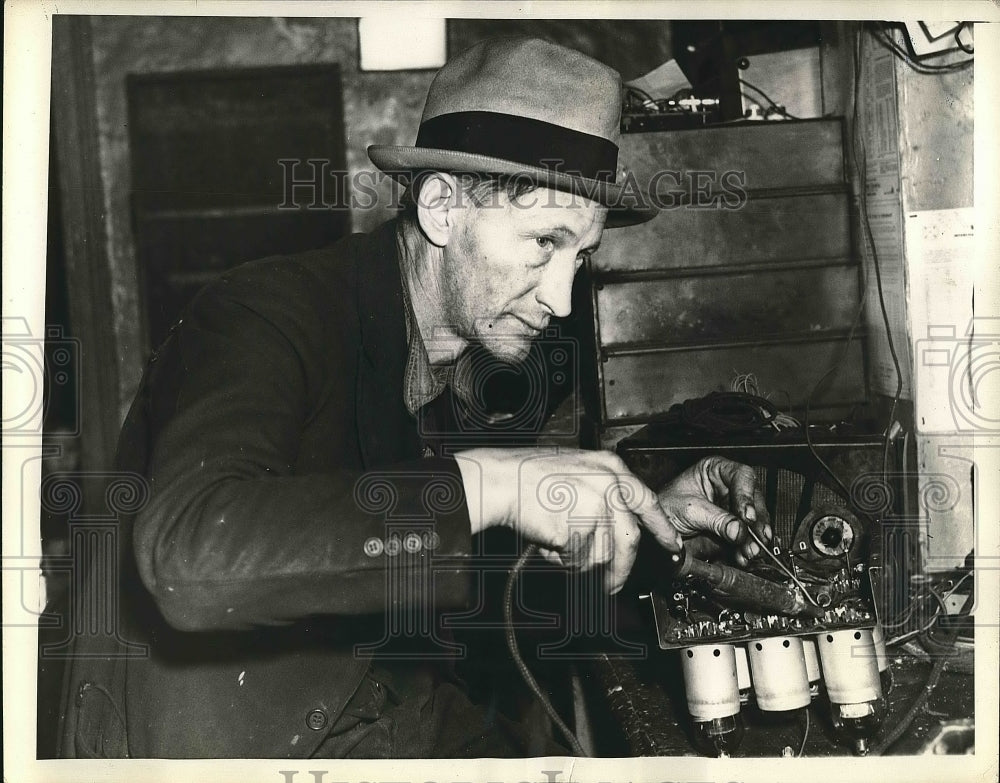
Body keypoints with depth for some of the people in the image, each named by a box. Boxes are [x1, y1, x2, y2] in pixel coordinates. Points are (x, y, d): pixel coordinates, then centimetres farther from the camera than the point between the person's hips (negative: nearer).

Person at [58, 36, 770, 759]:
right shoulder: (272, 312, -20)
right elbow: (186, 559, -39)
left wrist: (648, 518, 2)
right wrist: (482, 484, -40)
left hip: (374, 709, 8)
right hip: (217, 738, -7)